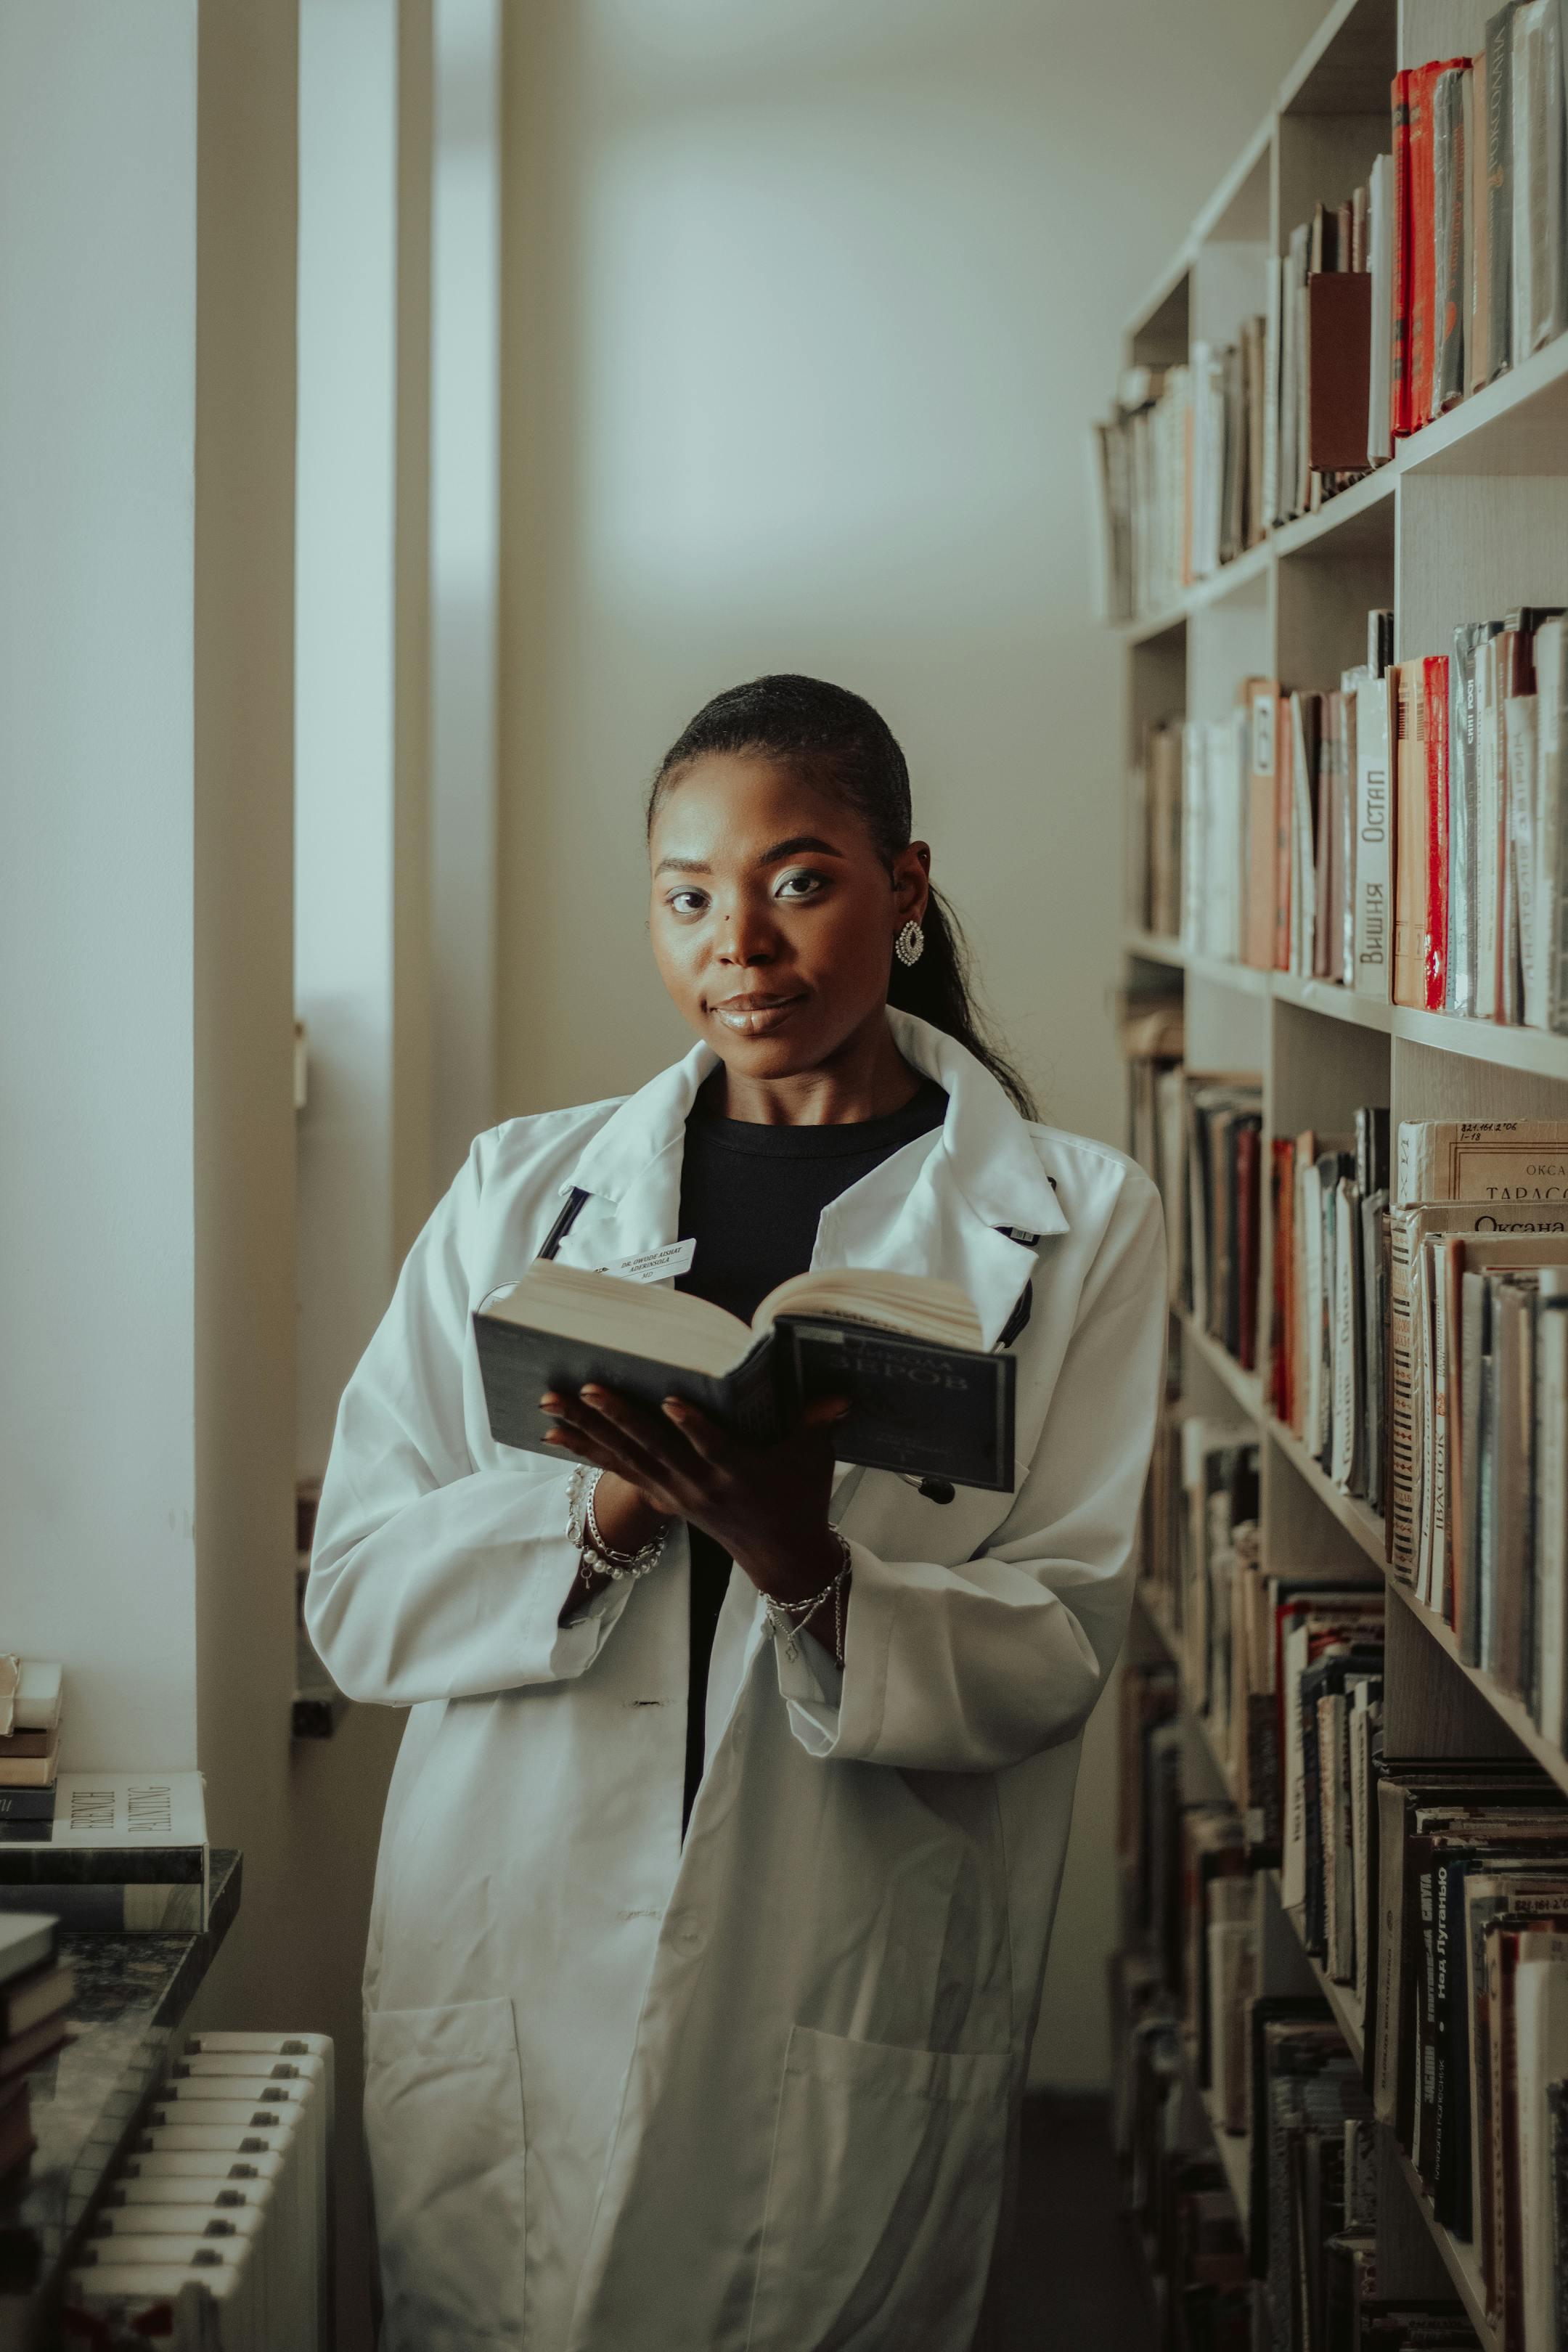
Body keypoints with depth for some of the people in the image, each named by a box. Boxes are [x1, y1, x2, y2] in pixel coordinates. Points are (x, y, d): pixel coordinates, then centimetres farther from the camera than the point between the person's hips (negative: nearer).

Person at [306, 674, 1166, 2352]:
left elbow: (1058, 1647, -4)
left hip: (856, 2048, -1)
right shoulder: (518, 1193, 9)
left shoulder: (1074, 1224, 3)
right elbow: (356, 1599, 1)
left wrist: (810, 1573, -23)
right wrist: (608, 1510, -17)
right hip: (511, 2008, 2)